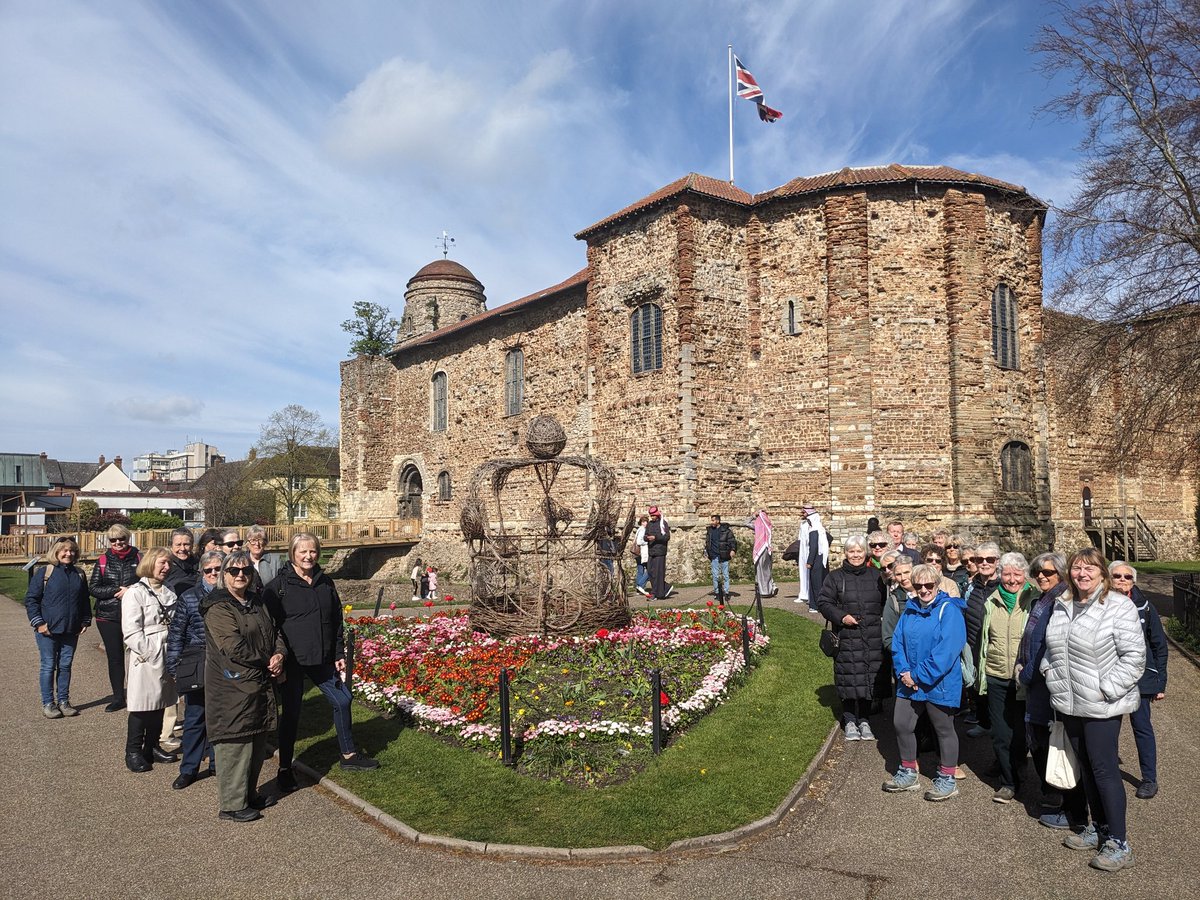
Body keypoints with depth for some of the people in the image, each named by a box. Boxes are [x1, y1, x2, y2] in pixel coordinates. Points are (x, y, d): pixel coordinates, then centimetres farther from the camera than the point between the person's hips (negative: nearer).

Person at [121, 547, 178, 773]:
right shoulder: (135, 593, -8)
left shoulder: (169, 593, 12)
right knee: (142, 706, 0)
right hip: (146, 659, -6)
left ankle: (152, 747, 26)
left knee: (160, 703, 14)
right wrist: (153, 654, -17)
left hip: (167, 659, 6)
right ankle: (133, 753, 14)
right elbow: (131, 633, -15)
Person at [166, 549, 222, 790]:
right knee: (194, 718, 6)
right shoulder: (188, 597, -2)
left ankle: (217, 762, 26)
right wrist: (174, 667, -6)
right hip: (196, 668, -1)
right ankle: (189, 769, 19)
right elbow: (175, 634, -1)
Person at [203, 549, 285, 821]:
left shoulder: (256, 602, 13)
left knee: (257, 741, 16)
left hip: (260, 683, 8)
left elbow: (274, 633, 15)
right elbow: (235, 648, -21)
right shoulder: (218, 607, -14)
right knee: (235, 743, -2)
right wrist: (266, 663, -12)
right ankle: (232, 804, 11)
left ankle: (250, 794, 31)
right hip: (232, 685, -8)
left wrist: (279, 654, -5)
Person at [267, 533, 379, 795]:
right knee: (291, 713, 4)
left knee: (342, 700, 11)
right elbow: (270, 624, -11)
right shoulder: (279, 585, -9)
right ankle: (284, 770, 20)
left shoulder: (325, 582, 6)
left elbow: (336, 622, 11)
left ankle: (349, 754, 28)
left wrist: (339, 655, 8)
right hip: (292, 662, -5)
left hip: (322, 659, 5)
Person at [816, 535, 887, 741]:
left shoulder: (875, 575, 9)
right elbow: (823, 603, 1)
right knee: (849, 678, 0)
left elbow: (884, 602, 19)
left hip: (873, 638, 2)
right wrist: (841, 617, -12)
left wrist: (882, 617, 2)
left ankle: (864, 720, 21)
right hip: (847, 637, -2)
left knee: (870, 678, 6)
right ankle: (849, 721, 15)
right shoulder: (835, 577, 1)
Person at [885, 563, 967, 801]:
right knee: (901, 725, 11)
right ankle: (908, 773, 30)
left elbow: (947, 649, -22)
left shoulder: (949, 610, -14)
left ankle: (947, 779, 26)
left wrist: (919, 675, -21)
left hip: (939, 684, -6)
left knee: (943, 729, 10)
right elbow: (897, 641, 5)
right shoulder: (910, 610, 6)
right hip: (909, 683, 6)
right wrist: (903, 671, -11)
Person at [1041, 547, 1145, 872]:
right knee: (1086, 767, 17)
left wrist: (1107, 689, -18)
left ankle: (1119, 843, 9)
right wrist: (1051, 673, 7)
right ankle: (1099, 828, 31)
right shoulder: (1062, 605, 7)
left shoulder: (1119, 606, -13)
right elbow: (1052, 647, 20)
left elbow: (1134, 655, -16)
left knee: (1104, 769, -2)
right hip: (1069, 703, 7)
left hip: (1101, 706, -6)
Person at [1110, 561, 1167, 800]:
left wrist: (1160, 682, 0)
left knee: (1142, 727, 7)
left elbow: (1159, 645, 1)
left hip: (1139, 678, -1)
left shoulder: (1144, 607, -4)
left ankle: (1149, 779, 21)